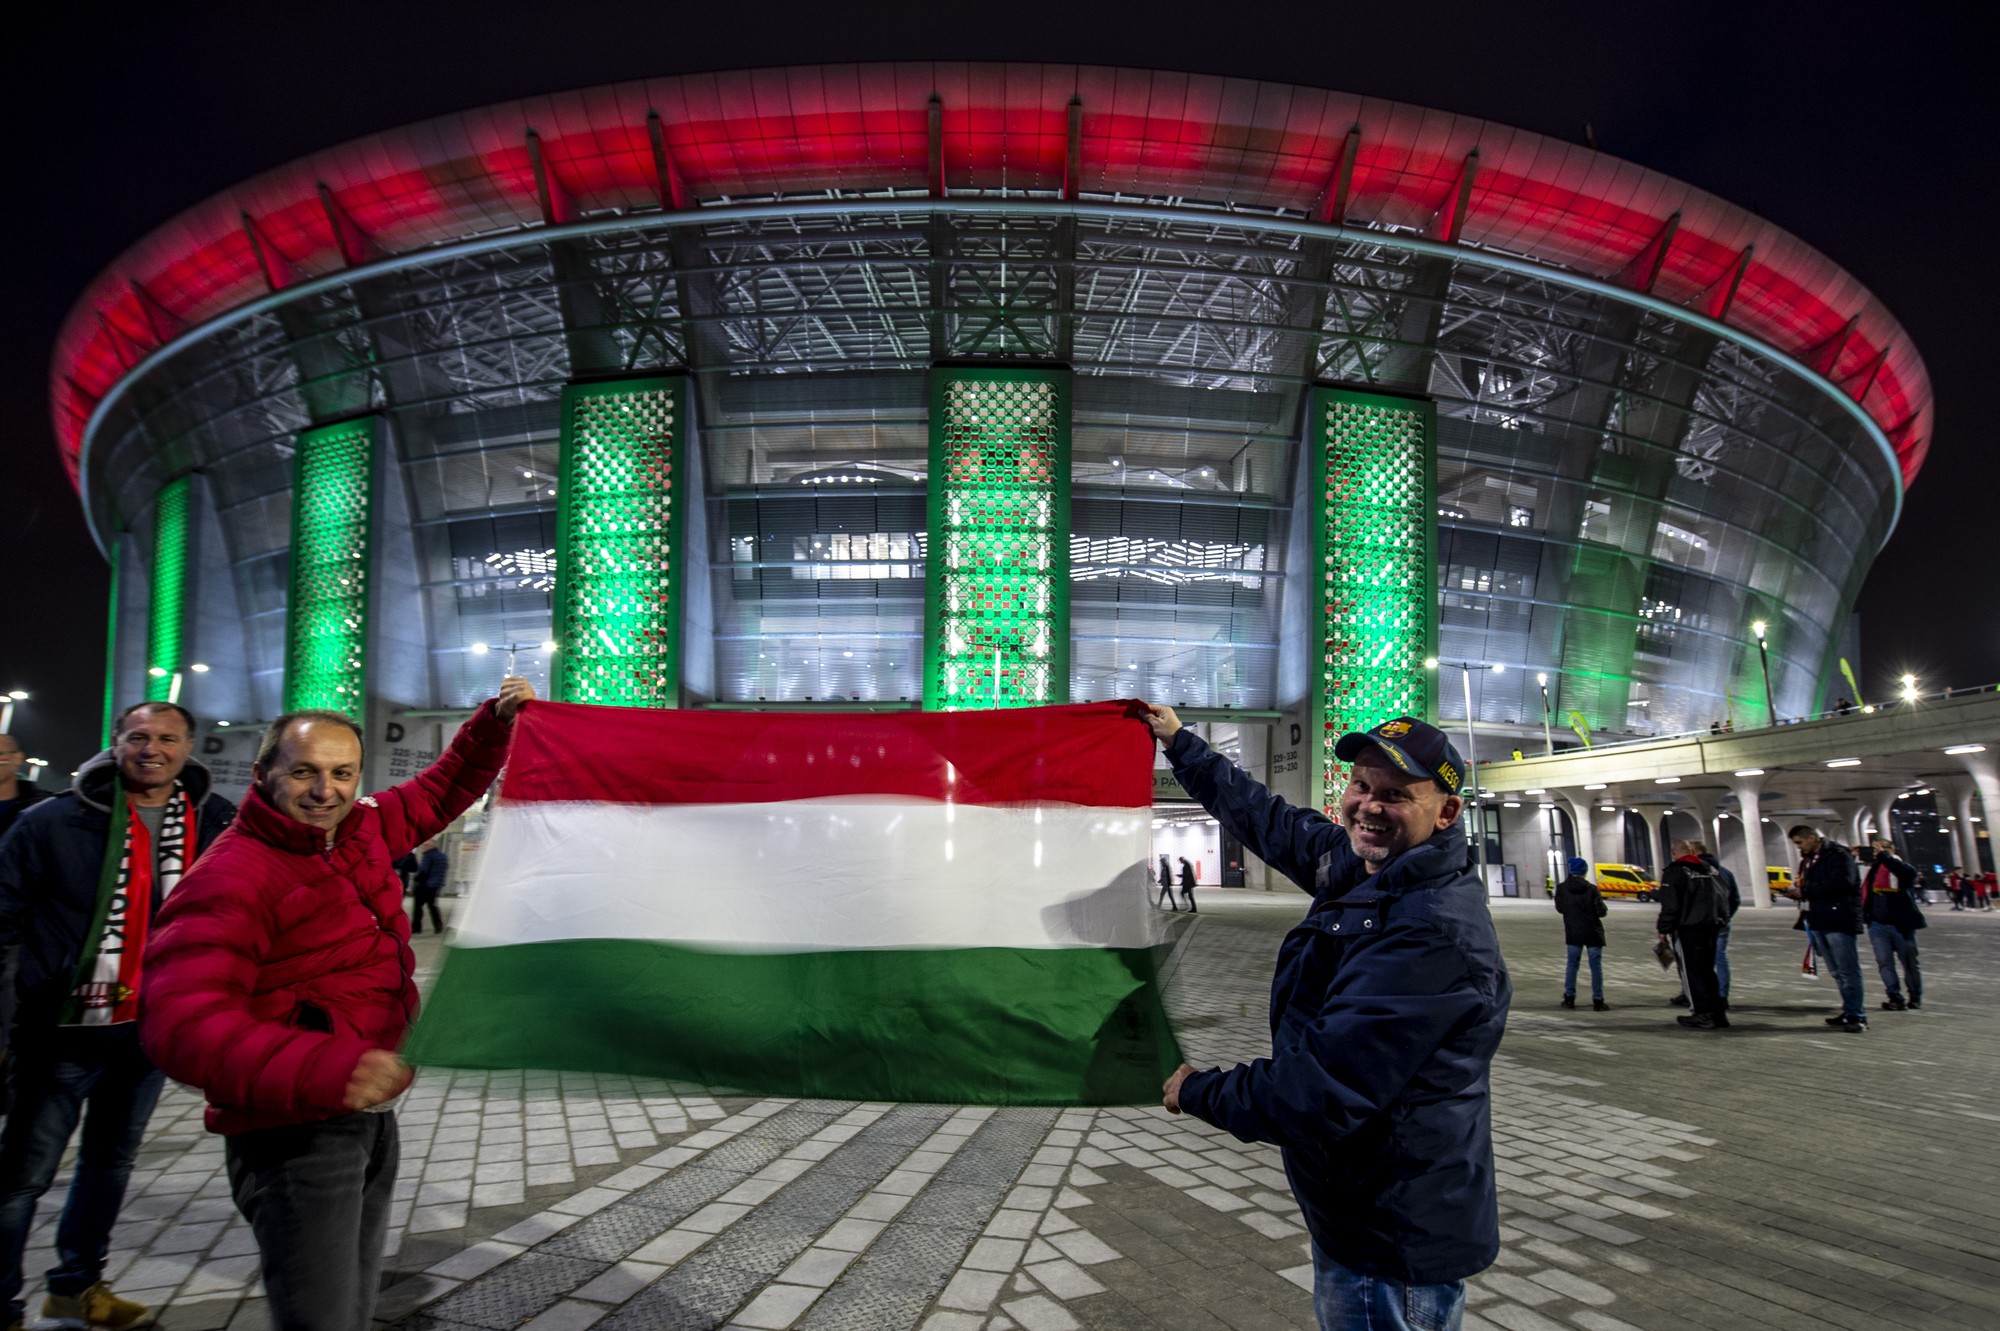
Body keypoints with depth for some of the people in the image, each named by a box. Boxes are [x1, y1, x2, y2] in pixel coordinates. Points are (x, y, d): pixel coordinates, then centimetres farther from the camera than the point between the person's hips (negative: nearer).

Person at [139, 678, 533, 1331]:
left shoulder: (363, 829, 4)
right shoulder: (231, 875, -20)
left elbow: (440, 793, 23)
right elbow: (182, 1018, -31)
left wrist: (496, 721, 10)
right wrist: (321, 1070, -46)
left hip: (372, 1113, 8)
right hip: (295, 1131, -8)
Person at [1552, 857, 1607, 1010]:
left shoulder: (1562, 888, -7)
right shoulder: (1591, 889, -15)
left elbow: (1559, 908, 2)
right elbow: (1601, 911, -13)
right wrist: (1605, 909, 8)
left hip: (1573, 933, 3)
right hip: (1592, 933, -3)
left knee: (1572, 964, 14)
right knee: (1596, 966, 3)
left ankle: (1569, 997, 15)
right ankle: (1597, 1000, 3)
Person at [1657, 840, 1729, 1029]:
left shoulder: (1674, 871, -9)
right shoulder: (1711, 870, 13)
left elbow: (1670, 903, -14)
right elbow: (1724, 898, 16)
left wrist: (1664, 928, -9)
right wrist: (1720, 920, 22)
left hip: (1687, 928, -7)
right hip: (1711, 927, 7)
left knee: (1691, 971, -1)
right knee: (1707, 970, 15)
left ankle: (1703, 1014, -6)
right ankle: (1718, 1013, 13)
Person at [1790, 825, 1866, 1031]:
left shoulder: (1838, 854, -8)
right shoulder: (1807, 860, 20)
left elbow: (1843, 882, -22)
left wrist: (1805, 891, -18)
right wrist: (1796, 892, 2)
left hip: (1839, 921, -9)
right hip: (1818, 921, 9)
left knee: (1848, 970, -7)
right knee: (1837, 972, 11)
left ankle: (1856, 1016, -4)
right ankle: (1850, 1012, 17)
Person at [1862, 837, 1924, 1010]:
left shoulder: (1902, 867, -3)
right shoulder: (1872, 869, 10)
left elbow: (1909, 872, -27)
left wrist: (1882, 855, -22)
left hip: (1901, 925, -3)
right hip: (1878, 925, 3)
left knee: (1909, 963, 8)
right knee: (1884, 963, -2)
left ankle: (1916, 997, 23)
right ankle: (1895, 997, 4)